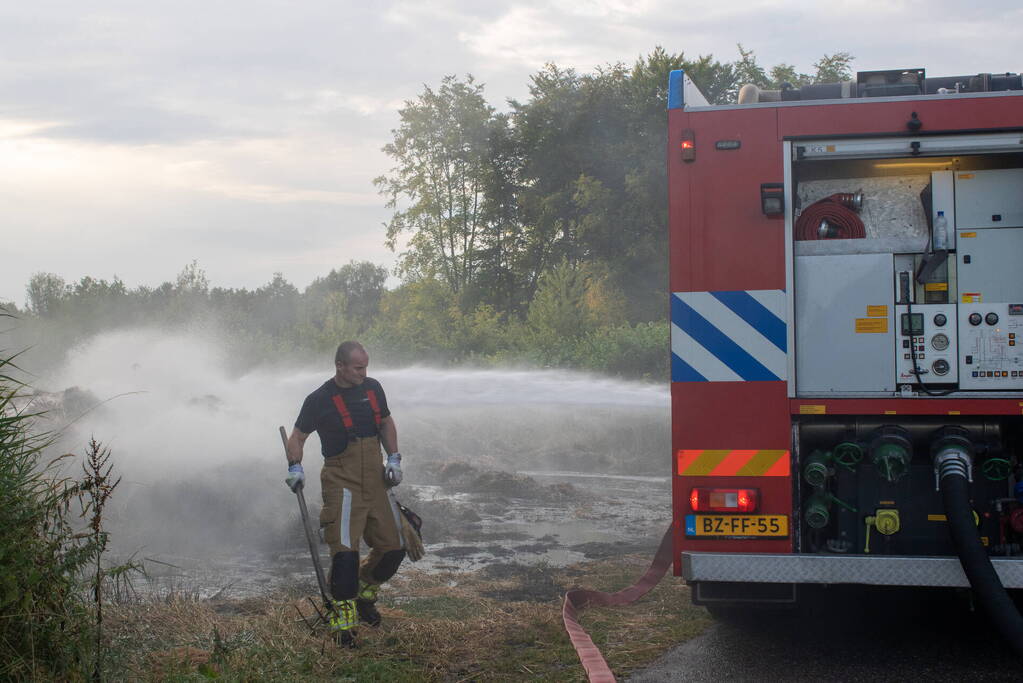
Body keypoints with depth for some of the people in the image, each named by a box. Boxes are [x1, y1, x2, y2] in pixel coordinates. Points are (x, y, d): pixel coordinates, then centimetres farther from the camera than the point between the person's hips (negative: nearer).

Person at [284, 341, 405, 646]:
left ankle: (364, 593, 32)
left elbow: (386, 423, 22)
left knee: (393, 547, 7)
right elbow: (297, 437, 2)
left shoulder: (373, 388, 9)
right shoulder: (320, 400, -6)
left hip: (375, 478, 6)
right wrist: (295, 467, -13)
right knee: (344, 549, -17)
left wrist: (394, 459, 11)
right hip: (342, 481, -6)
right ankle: (344, 615, -6)